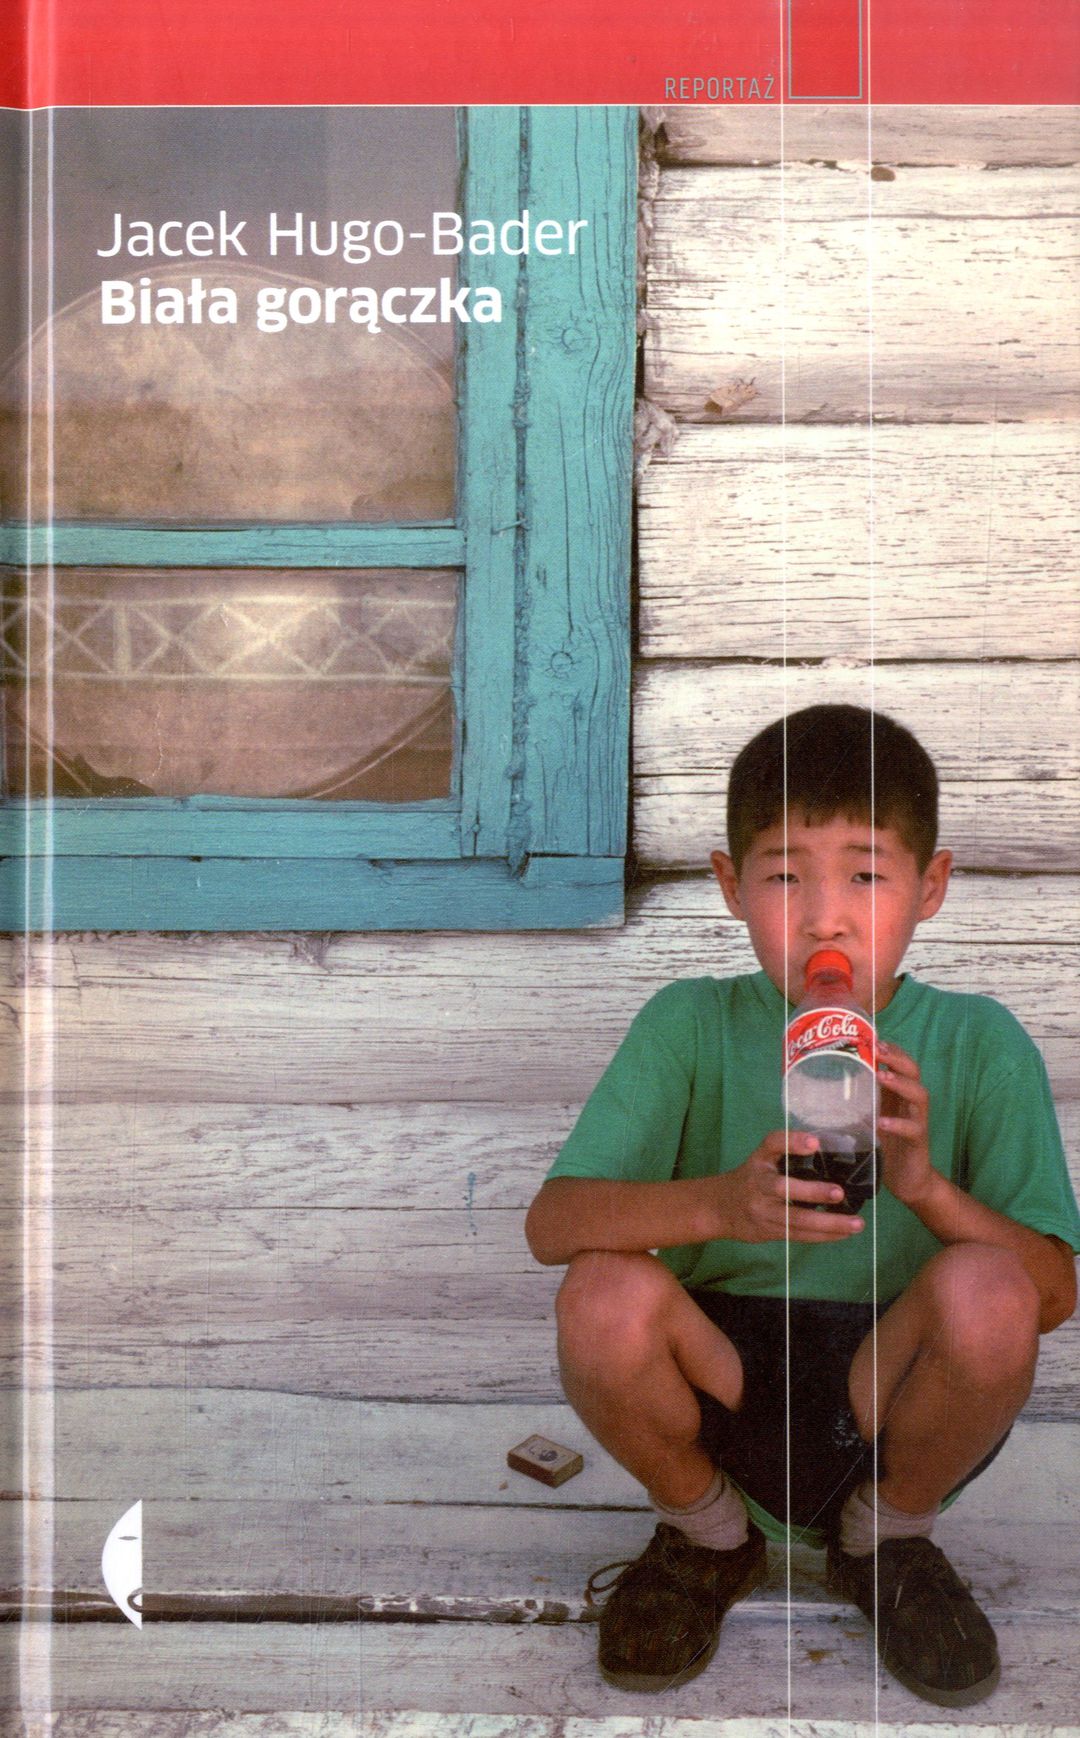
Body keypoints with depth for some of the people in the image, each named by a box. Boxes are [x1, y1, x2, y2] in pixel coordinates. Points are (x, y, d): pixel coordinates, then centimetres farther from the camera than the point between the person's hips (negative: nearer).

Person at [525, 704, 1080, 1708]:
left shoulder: (978, 1045, -6)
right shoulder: (691, 1026, -8)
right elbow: (551, 1222, -17)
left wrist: (927, 1186, -29)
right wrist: (720, 1203, -36)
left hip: (892, 1389, 0)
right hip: (721, 1375, 0)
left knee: (985, 1289, -30)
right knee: (605, 1297, -30)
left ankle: (887, 1537, 5)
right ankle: (707, 1534, 6)